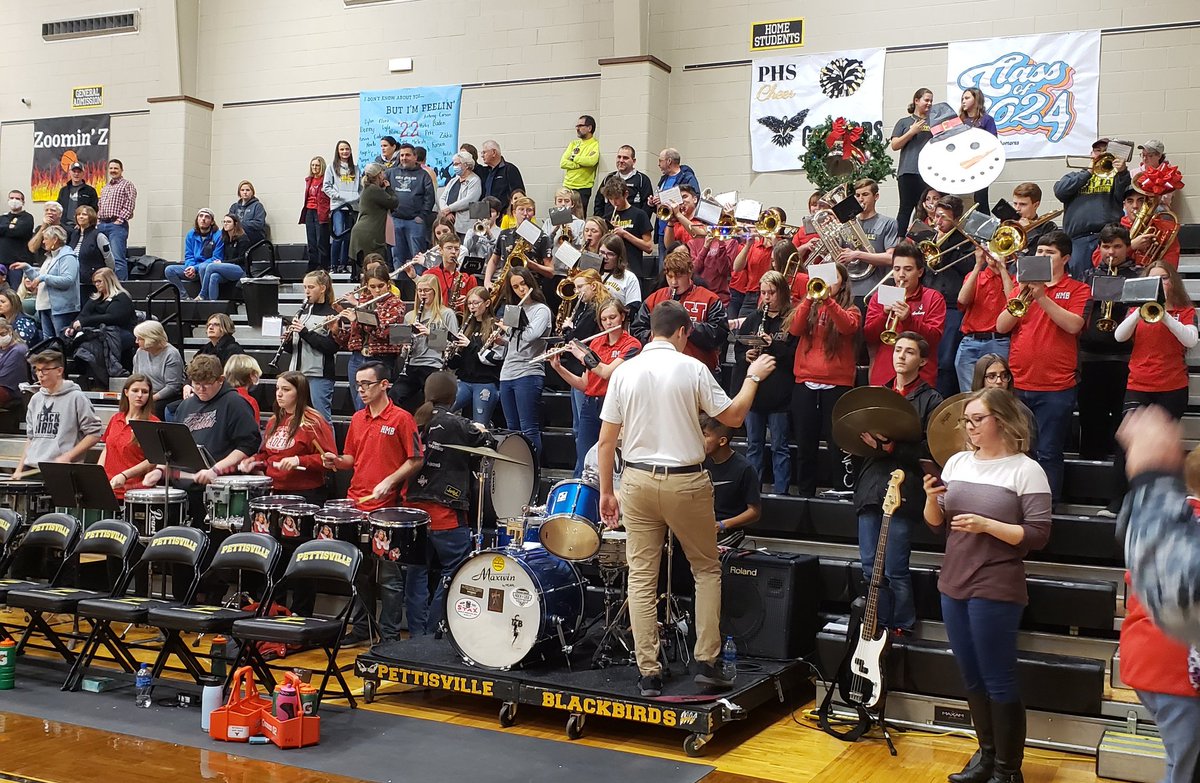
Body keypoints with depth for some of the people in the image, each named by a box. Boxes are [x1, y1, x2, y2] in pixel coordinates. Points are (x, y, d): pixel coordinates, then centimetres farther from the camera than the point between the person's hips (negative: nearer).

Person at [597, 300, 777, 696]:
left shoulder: (624, 371, 1)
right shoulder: (692, 368, -6)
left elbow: (606, 440, 1)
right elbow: (733, 416, 1)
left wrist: (606, 491, 10)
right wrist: (753, 377, 15)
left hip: (638, 481, 2)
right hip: (685, 482, -2)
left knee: (641, 577, 6)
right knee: (707, 569, 14)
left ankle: (648, 673, 7)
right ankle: (706, 661, 12)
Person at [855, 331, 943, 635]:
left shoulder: (930, 399, 1)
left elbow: (929, 449, -9)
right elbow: (856, 431, 19)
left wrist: (891, 448, -18)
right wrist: (867, 440, -2)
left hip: (902, 491, -5)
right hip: (870, 488, 5)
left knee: (894, 570, -5)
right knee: (870, 568, 7)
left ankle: (901, 627, 13)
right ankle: (880, 628, 19)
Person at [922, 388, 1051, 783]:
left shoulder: (1026, 470, -9)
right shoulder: (957, 462, 8)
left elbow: (1037, 535, -12)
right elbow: (937, 525, 14)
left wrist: (986, 525, -21)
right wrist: (932, 499, -6)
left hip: (995, 591, -6)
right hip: (953, 586, 6)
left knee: (998, 681, 1)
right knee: (972, 678, 15)